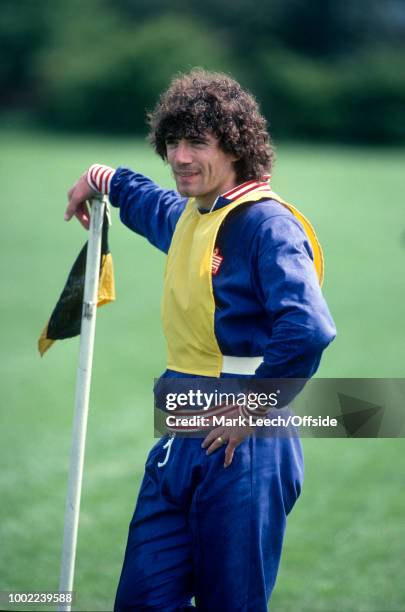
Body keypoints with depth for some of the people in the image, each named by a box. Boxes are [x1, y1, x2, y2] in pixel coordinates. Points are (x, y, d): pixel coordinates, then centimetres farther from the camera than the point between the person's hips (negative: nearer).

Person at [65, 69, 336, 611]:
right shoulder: (187, 216, 15)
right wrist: (101, 179, 49)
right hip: (183, 434, 8)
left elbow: (308, 330, -26)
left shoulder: (267, 223, -13)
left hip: (241, 441, -8)